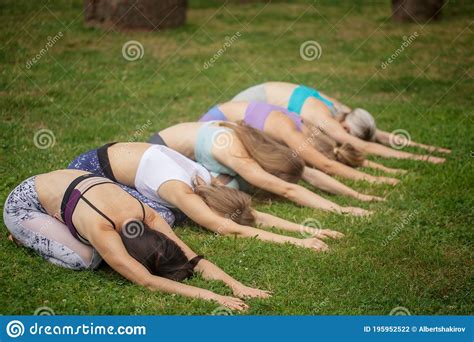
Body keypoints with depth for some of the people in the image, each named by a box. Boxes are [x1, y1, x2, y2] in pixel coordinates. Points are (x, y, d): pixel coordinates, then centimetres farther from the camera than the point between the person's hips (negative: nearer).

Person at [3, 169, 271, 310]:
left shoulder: (148, 217, -23)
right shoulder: (101, 230, -41)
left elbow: (195, 260, -24)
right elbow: (147, 282, -47)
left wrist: (237, 285, -37)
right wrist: (208, 296, -53)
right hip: (23, 205, -7)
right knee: (85, 259, -21)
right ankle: (26, 236, 5)